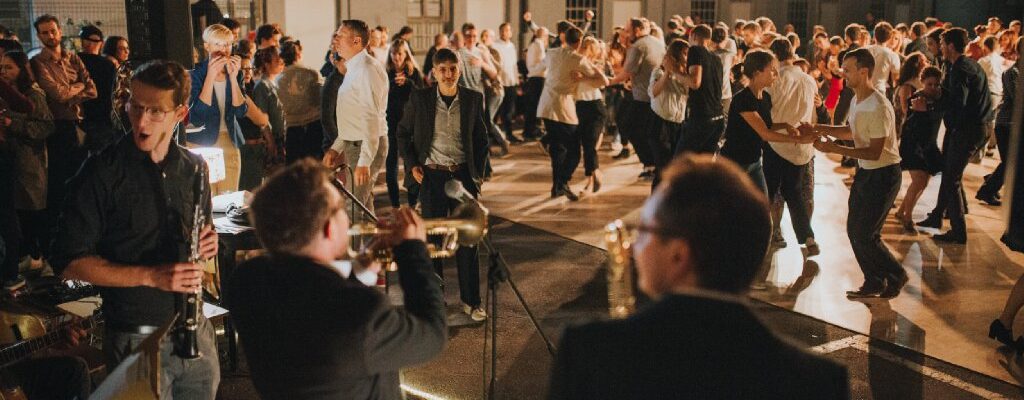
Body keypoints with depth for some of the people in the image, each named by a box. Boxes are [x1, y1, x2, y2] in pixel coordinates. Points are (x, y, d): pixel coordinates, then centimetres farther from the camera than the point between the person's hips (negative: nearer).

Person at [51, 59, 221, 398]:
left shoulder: (194, 168, 4)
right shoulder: (102, 173, -10)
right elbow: (69, 262, -11)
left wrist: (207, 243, -5)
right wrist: (150, 276, -21)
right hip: (137, 340, -4)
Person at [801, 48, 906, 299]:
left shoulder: (878, 108, -25)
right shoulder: (857, 101, 4)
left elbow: (874, 152, -24)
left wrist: (834, 149, -26)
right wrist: (820, 129, 7)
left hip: (883, 174, -9)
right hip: (865, 172, 9)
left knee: (864, 233, -4)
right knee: (854, 229, 11)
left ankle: (896, 275, 17)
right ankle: (874, 283, 24)